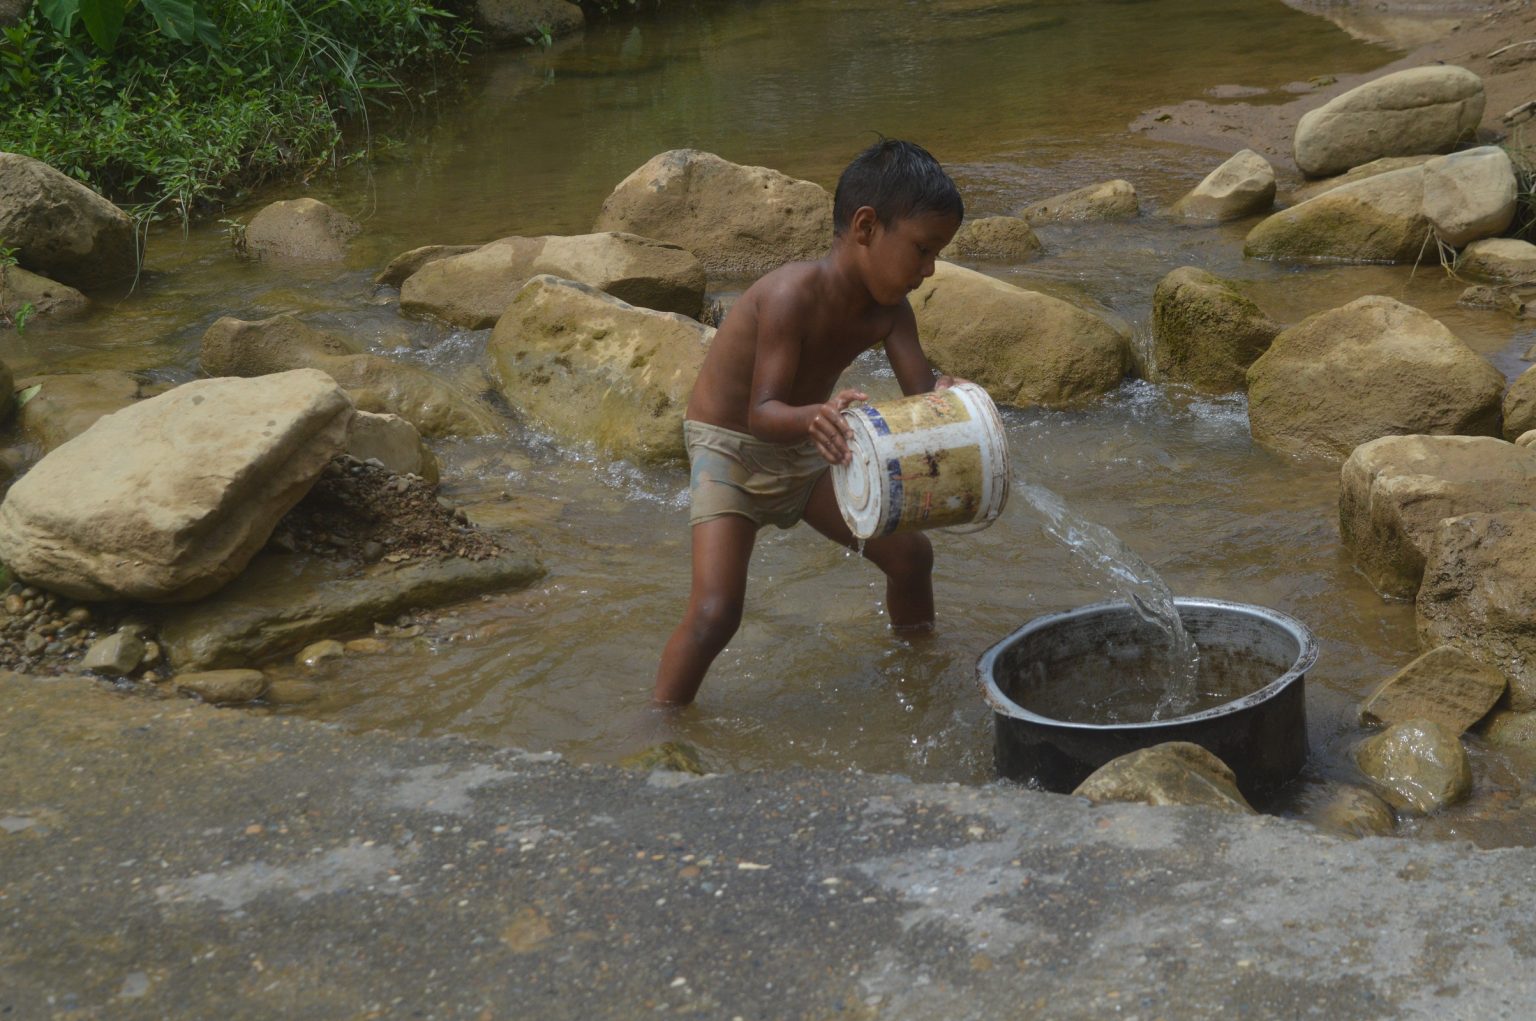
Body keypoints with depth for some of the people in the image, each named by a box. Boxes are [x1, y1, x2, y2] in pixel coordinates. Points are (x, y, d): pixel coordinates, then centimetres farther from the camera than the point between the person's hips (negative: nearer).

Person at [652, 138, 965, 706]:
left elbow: (922, 394, -16)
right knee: (715, 613, -22)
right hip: (730, 448, -7)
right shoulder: (795, 294, -32)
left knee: (909, 553, 11)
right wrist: (813, 417, -57)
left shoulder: (888, 310, -9)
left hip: (803, 452, 7)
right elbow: (762, 412, -35)